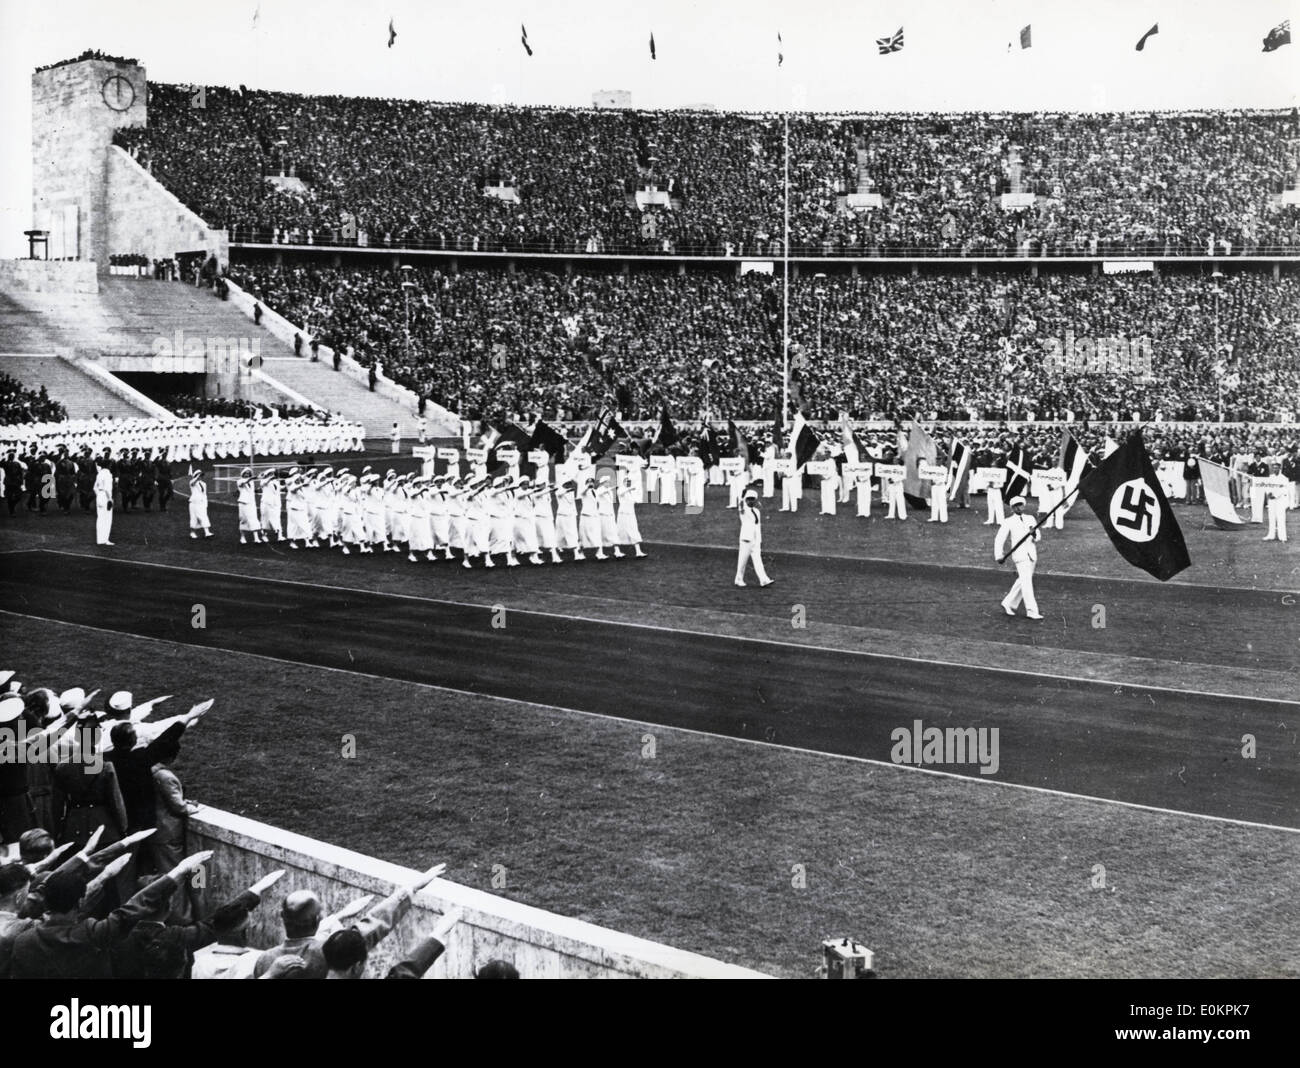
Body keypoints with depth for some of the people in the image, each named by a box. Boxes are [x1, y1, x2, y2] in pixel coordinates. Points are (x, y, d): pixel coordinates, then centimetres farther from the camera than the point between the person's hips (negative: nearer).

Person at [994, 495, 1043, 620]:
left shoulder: (1030, 519, 14)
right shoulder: (1008, 522, 1)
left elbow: (1038, 537, 9)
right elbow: (999, 539, -2)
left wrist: (1034, 534, -15)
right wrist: (999, 556, -12)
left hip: (1031, 554, 6)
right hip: (1019, 554, -6)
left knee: (1022, 582, 11)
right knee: (1026, 582, -13)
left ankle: (1008, 604, 26)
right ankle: (1032, 611, -15)